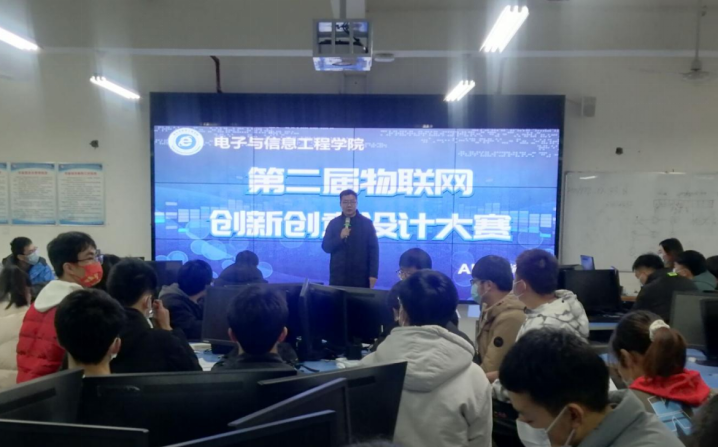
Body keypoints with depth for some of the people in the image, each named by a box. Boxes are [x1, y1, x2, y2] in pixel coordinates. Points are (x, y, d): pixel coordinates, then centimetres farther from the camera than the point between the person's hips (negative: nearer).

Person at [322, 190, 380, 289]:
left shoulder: (367, 223, 3)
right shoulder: (333, 223, 7)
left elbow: (373, 249, 0)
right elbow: (326, 247, 4)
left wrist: (373, 274, -6)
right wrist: (340, 237, -14)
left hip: (360, 276, -1)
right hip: (338, 276, 1)